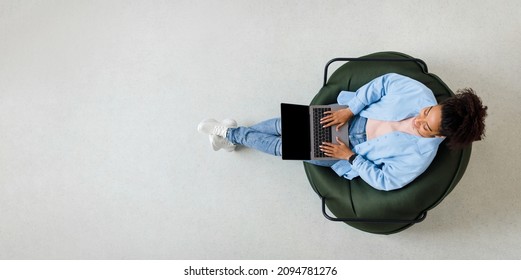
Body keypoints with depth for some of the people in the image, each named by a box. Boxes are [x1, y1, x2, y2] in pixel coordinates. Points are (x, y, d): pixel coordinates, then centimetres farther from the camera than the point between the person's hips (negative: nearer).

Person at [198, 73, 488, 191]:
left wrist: (350, 157, -19)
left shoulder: (418, 157, -30)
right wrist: (349, 110, -15)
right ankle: (233, 133, 28)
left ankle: (229, 134, 22)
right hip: (352, 116, 4)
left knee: (285, 146, -2)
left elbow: (384, 180, -19)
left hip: (355, 153, -3)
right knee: (290, 122, 2)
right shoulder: (418, 91, -23)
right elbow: (383, 82, -11)